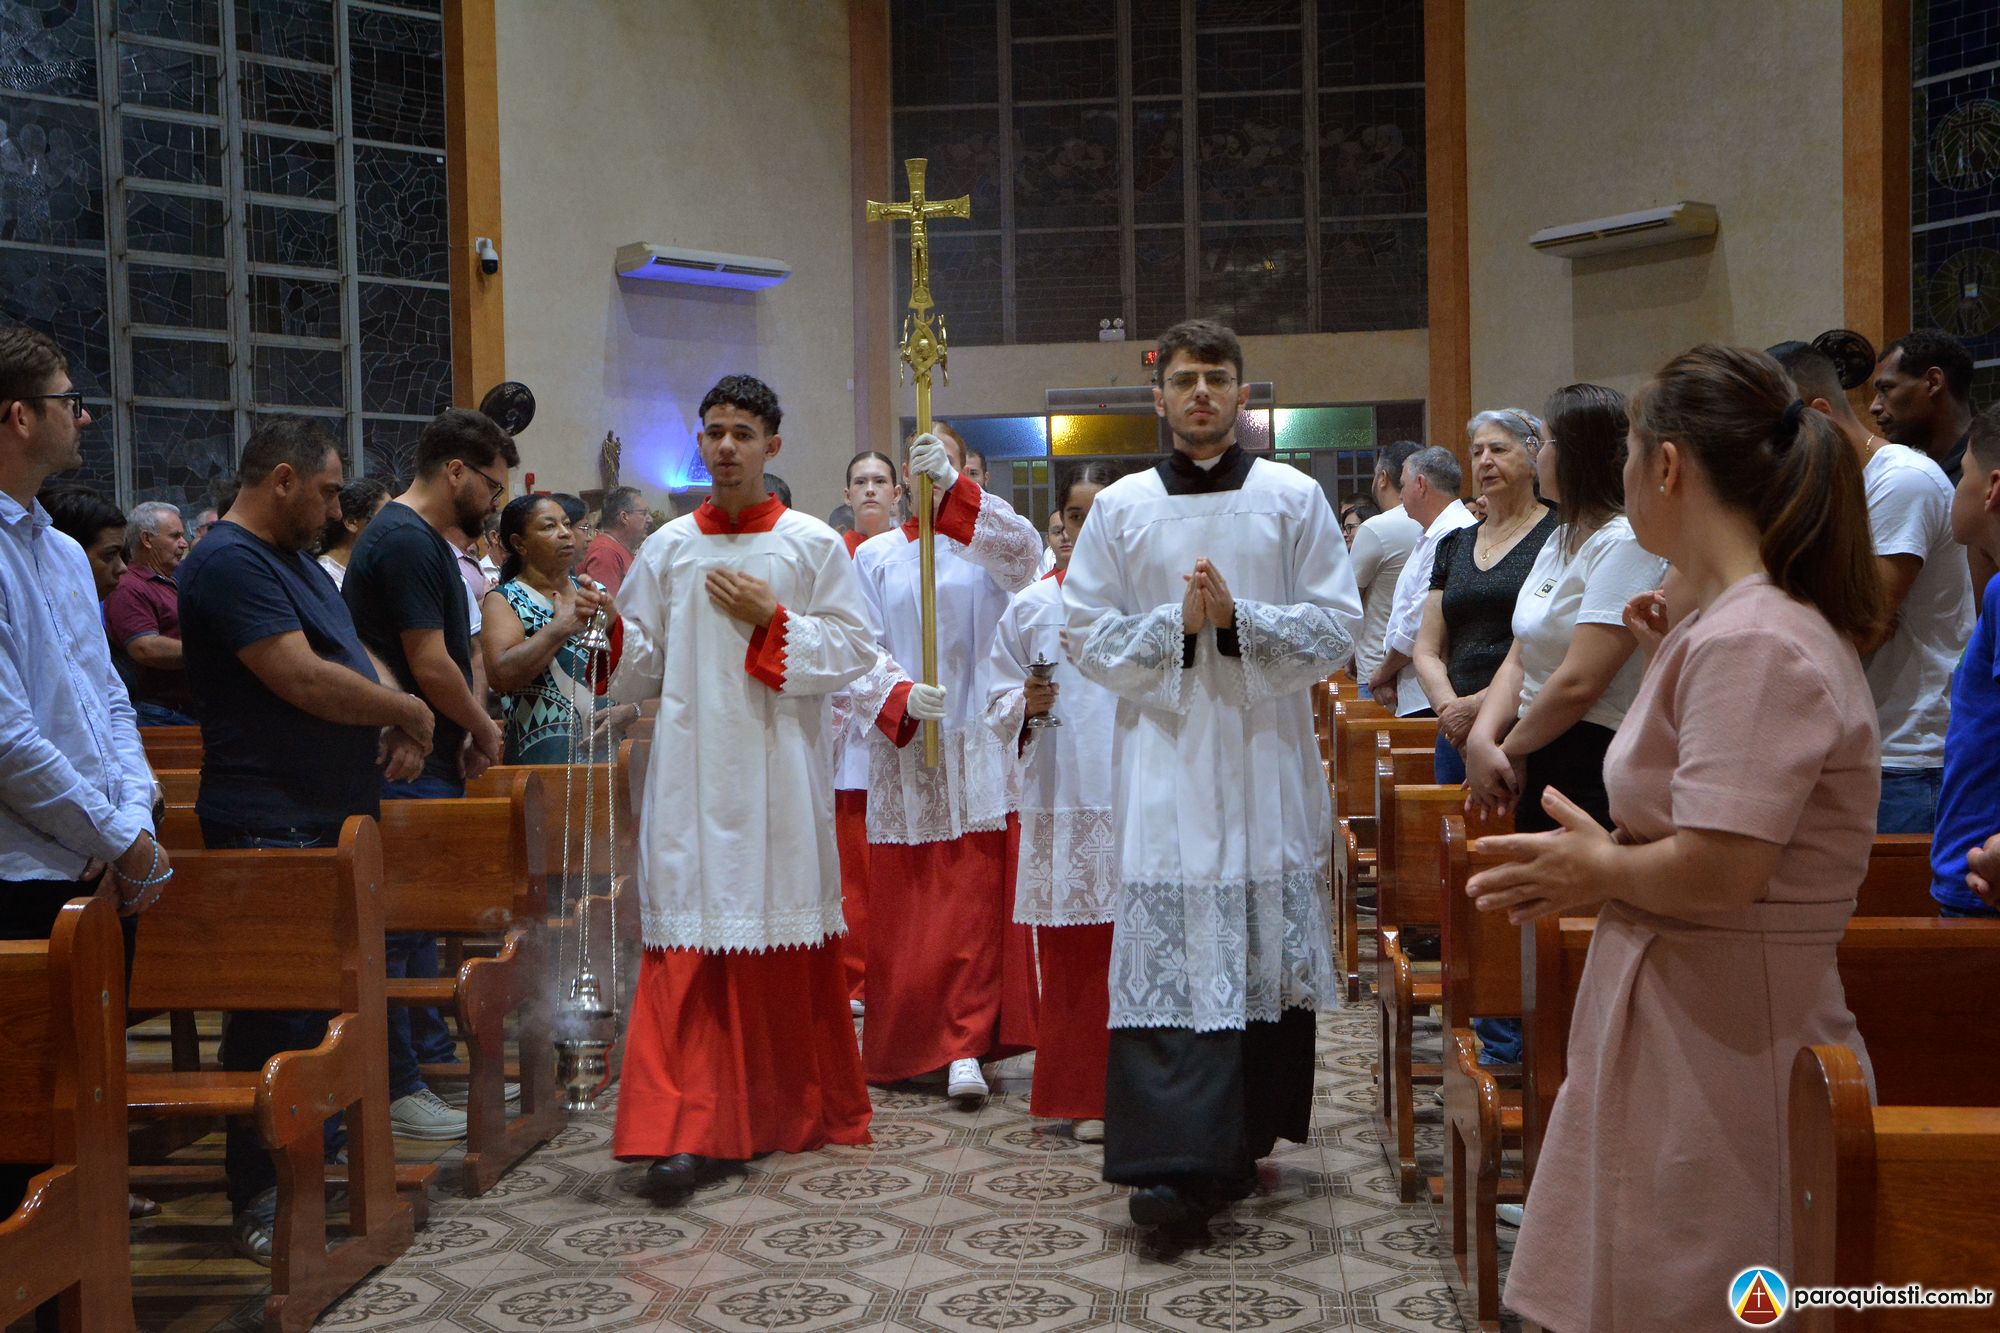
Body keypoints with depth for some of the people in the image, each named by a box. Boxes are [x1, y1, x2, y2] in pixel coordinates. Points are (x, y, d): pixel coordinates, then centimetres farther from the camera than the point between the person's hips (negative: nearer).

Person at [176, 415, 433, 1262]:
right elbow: (305, 681, -23)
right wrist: (408, 710, -8)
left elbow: (357, 657, 21)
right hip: (272, 828, -10)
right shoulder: (229, 563, -14)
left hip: (333, 819, 10)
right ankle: (260, 1201, 5)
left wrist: (401, 727, 0)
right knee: (278, 1012, -4)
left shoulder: (297, 559, 18)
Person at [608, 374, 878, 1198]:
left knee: (788, 941, 8)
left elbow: (854, 649, -1)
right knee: (691, 945, -6)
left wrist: (772, 620, -11)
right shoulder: (669, 548, 9)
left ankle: (798, 1107, 26)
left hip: (780, 773, -1)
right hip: (693, 773, 1)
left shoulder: (814, 544, 4)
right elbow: (641, 662, 10)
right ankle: (689, 1128, -6)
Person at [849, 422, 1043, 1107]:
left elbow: (1026, 551, -17)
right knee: (900, 906, 5)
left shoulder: (986, 544, 7)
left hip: (975, 749, -1)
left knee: (975, 898, -6)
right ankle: (901, 1047, 19)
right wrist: (900, 695, -17)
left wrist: (955, 485, -27)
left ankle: (965, 1048, -4)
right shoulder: (874, 556, 10)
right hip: (899, 748, 1)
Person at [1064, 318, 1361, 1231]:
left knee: (1268, 951, 6)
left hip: (1269, 762, 1)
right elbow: (1089, 640, 4)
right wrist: (1176, 623, -11)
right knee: (1168, 958, -8)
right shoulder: (1121, 509, 7)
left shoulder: (1295, 499, 5)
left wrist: (1237, 617, -13)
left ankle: (1241, 1139, 22)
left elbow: (1338, 631, 0)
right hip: (1167, 764, -1)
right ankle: (1175, 1163, -9)